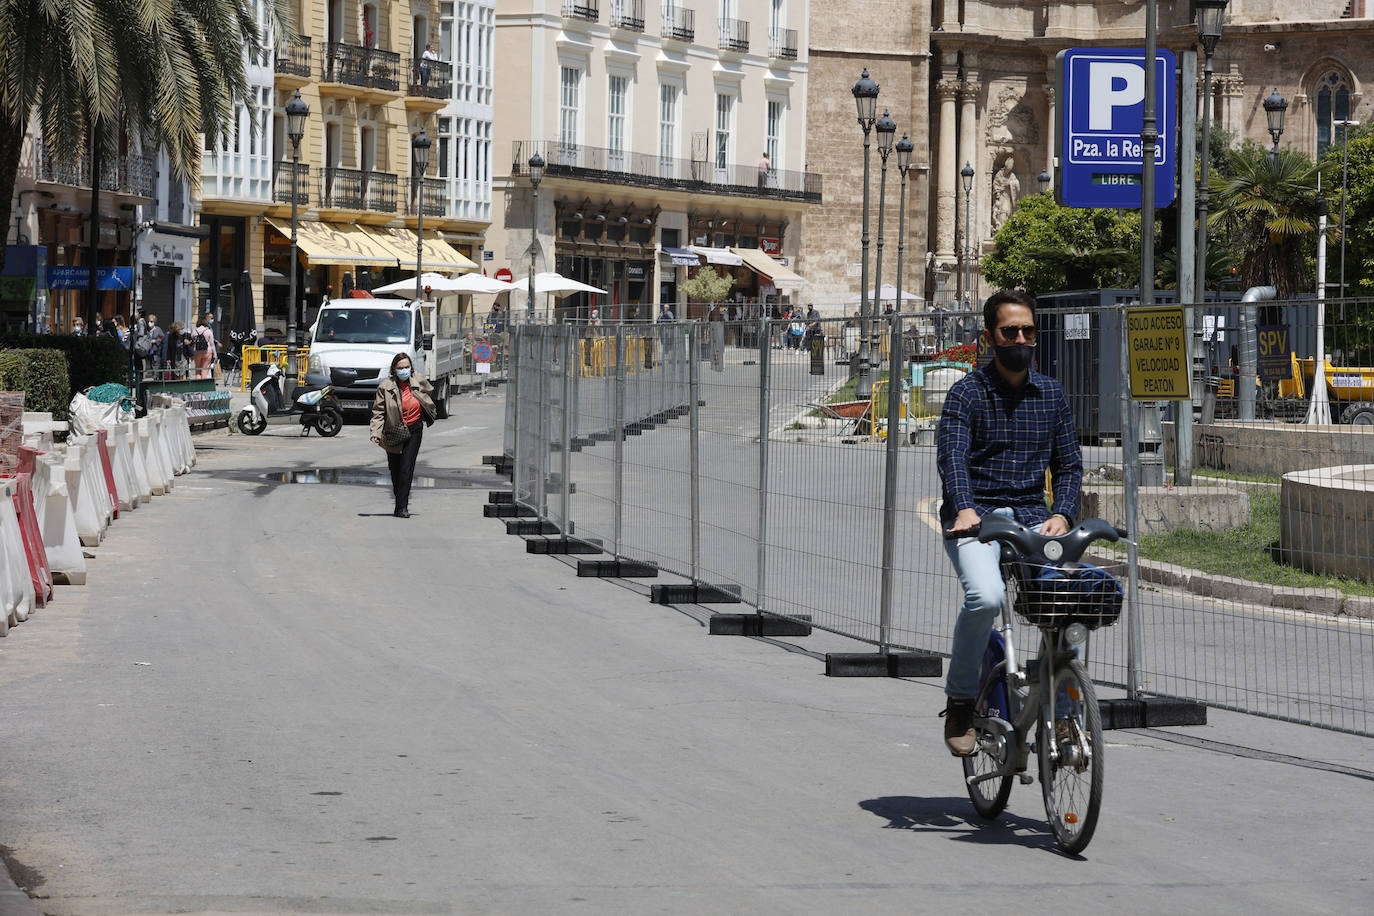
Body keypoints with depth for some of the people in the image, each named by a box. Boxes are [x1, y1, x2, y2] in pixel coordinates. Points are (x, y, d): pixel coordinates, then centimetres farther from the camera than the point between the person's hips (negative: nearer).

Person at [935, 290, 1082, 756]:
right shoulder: (967, 393, -1)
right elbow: (951, 456, -17)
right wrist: (964, 509, -36)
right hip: (974, 519, -4)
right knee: (985, 596, -32)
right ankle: (960, 701, -10)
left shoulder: (1051, 394, 14)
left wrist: (1061, 515, -7)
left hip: (1032, 518, 4)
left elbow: (1069, 464, 14)